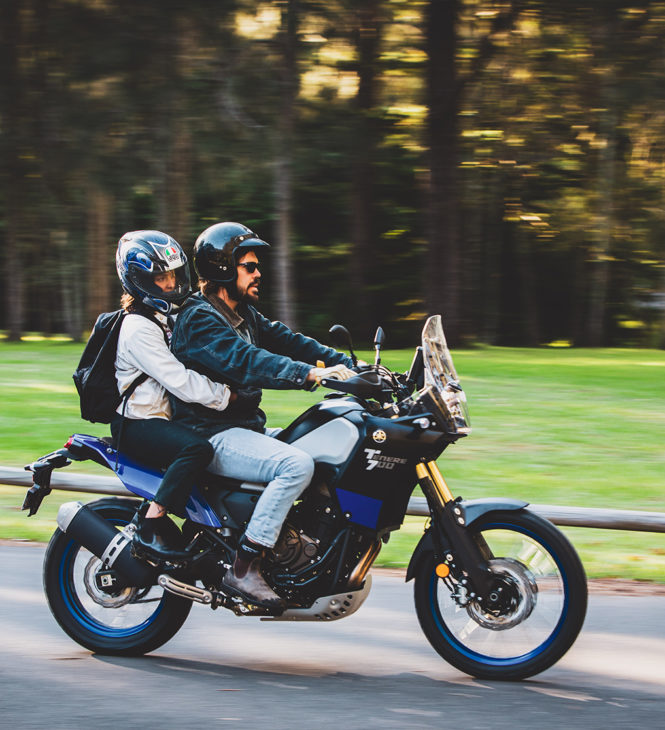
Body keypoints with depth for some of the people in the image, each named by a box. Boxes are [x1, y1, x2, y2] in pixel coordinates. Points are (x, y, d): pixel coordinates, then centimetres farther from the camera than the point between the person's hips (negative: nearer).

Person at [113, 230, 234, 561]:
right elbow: (178, 380, -24)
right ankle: (150, 527, -32)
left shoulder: (171, 318, 16)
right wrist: (225, 396, -22)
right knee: (198, 447, -34)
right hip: (137, 424, -10)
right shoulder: (138, 328, -17)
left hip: (167, 417, 10)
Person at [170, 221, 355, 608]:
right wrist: (312, 374, -40)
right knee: (297, 465, -29)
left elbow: (286, 340, 9)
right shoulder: (199, 320, -14)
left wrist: (350, 365, -4)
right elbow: (244, 363, -30)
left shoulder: (244, 316, 17)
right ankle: (243, 569, -28)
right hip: (211, 436, -10)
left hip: (246, 426, 10)